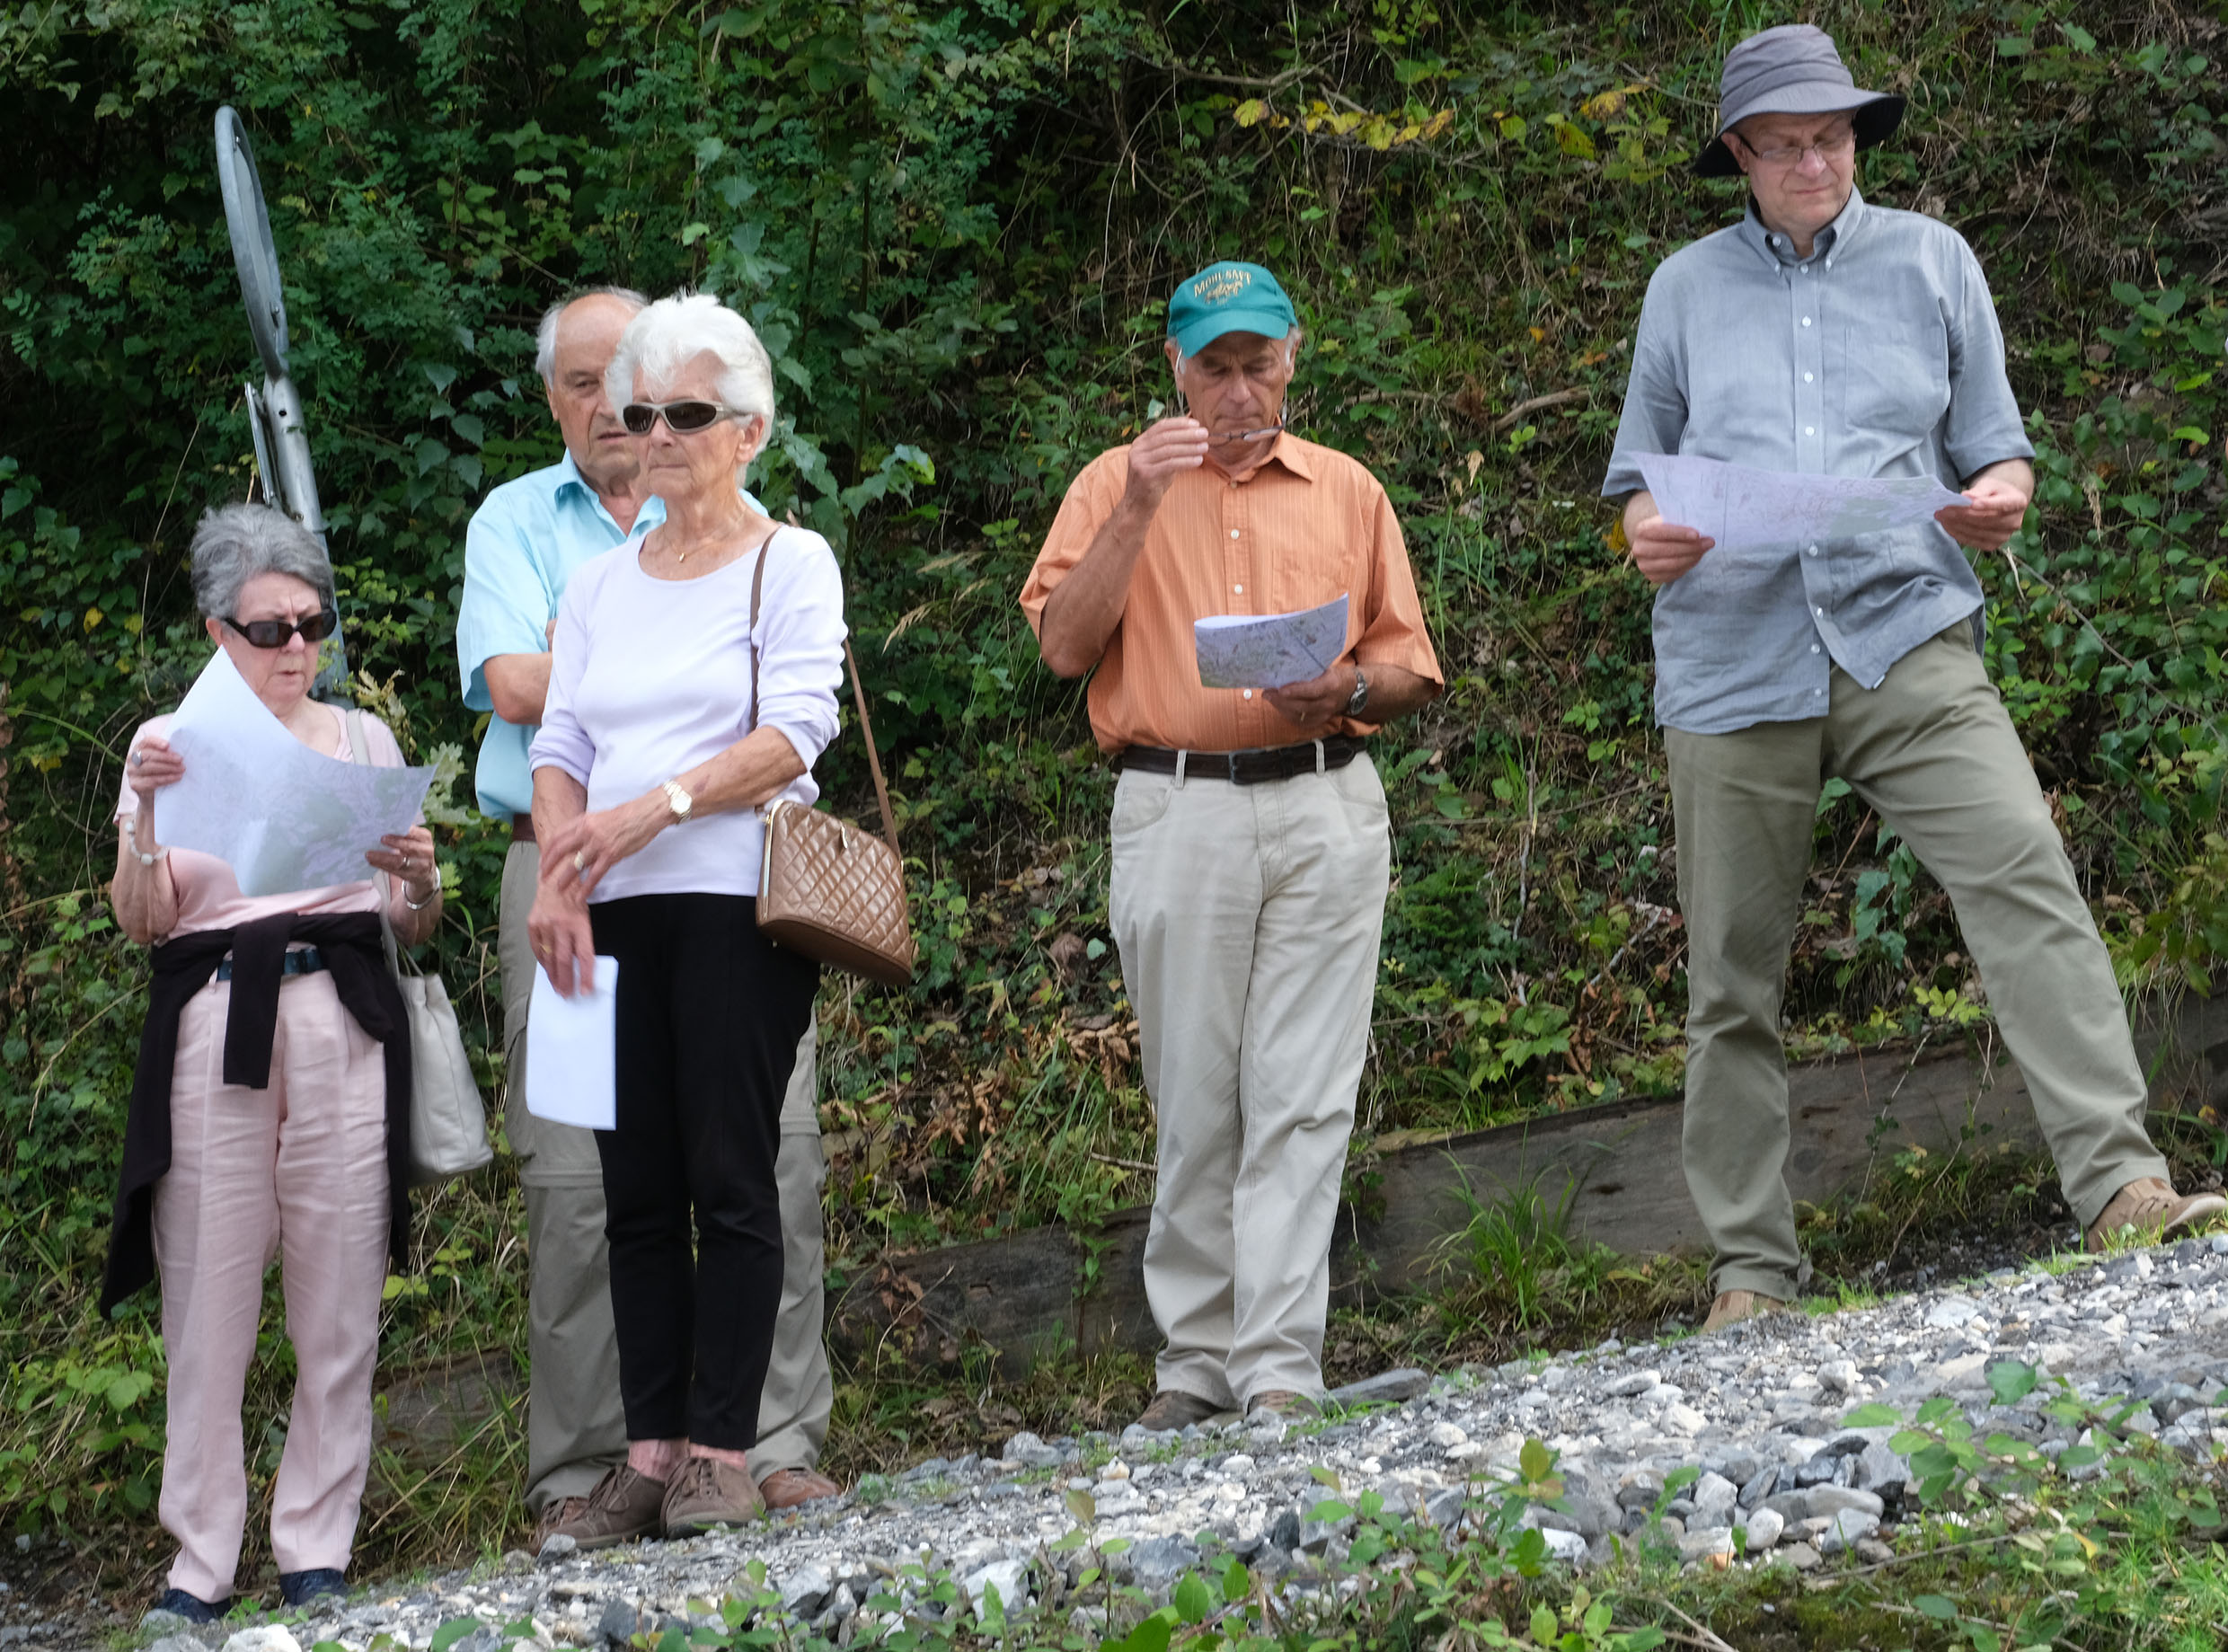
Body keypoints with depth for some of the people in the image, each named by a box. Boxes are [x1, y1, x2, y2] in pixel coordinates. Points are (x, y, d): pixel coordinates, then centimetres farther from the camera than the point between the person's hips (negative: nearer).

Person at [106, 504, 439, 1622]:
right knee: (208, 1304, -3)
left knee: (338, 1307, 0)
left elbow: (414, 933, 14)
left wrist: (419, 883, -8)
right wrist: (147, 813, -17)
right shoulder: (171, 742, 9)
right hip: (213, 1033, -2)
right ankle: (201, 1563, 3)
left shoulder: (363, 738, 14)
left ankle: (317, 1553, 7)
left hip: (342, 1026, 2)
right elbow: (140, 922, 0)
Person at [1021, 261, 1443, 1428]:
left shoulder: (1346, 492, 14)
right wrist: (1141, 507, -11)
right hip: (1177, 815, -1)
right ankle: (1195, 1361, 10)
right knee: (1195, 1102, 2)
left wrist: (1348, 688, -7)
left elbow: (1410, 665, 15)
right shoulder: (1118, 483, 9)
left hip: (1324, 809, 1)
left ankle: (1281, 1368, -9)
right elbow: (1065, 645, -3)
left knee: (1300, 1100, -7)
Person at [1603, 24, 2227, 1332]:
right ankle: (1754, 1268, 12)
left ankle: (2121, 1188, -28)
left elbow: (1996, 448, 13)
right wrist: (1649, 531, -5)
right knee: (1733, 980, 3)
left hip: (1906, 642, -1)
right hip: (1734, 660, 1)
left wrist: (2002, 499, -11)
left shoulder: (1932, 262, 13)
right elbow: (1639, 473, 19)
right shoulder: (1687, 289, 15)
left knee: (2028, 882, -21)